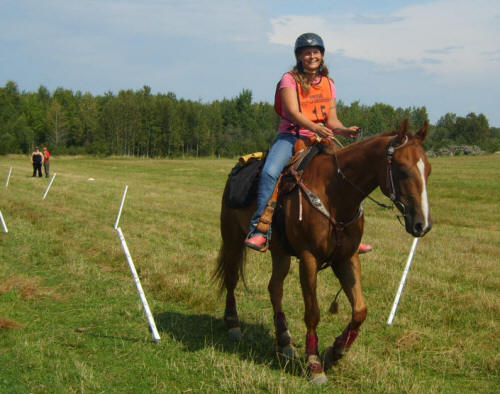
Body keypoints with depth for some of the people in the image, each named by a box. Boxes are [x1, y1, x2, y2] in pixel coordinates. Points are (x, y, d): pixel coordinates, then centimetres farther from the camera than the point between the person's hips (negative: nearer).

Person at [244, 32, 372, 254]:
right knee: (270, 172, -31)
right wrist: (315, 128, -33)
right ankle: (259, 229, -31)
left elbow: (331, 119, 10)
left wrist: (346, 130, -12)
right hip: (290, 136, -5)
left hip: (319, 138, 5)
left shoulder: (328, 84, 13)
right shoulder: (290, 79, -1)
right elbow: (292, 113, -16)